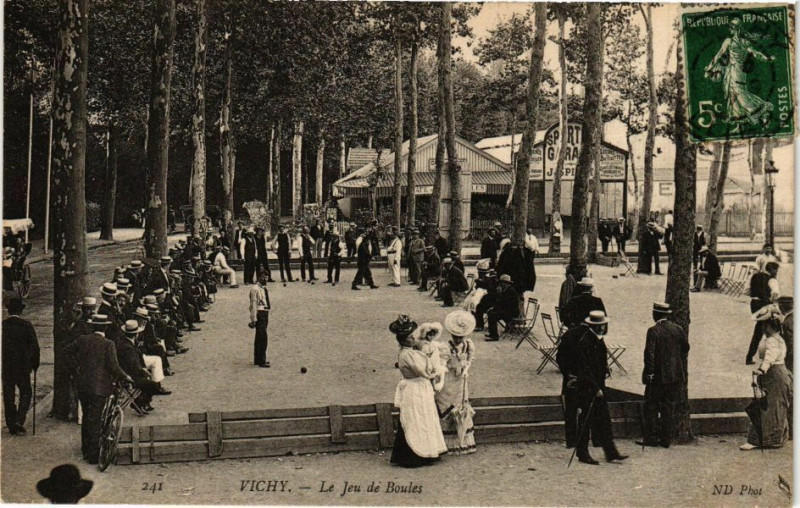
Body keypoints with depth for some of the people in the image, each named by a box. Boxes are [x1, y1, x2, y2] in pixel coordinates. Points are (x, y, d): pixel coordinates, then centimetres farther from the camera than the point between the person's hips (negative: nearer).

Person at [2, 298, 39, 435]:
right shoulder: (27, 325, -8)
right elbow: (34, 346, -6)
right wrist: (35, 364, 6)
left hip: (5, 367, 2)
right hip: (22, 366, -2)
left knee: (8, 396, 10)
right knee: (26, 393, 11)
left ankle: (11, 425, 13)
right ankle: (19, 420, -5)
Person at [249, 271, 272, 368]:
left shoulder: (264, 289, 16)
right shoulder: (255, 289, -11)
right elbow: (253, 304, -14)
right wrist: (253, 319, -17)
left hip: (265, 313, 9)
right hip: (259, 314, -9)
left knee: (259, 338, 15)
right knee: (263, 337, -11)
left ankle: (257, 360, 23)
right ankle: (261, 361, -8)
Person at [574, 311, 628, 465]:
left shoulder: (599, 340, 10)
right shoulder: (585, 342, -19)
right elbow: (585, 369, -20)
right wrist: (596, 388, -19)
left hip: (598, 386, 9)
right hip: (587, 388, -9)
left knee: (604, 419, 9)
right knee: (585, 421, 0)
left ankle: (611, 452, 14)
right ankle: (582, 453, 10)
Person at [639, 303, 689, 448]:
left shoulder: (653, 331, -13)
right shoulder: (677, 329, 3)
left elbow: (649, 354, -16)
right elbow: (686, 348, 10)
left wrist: (648, 372, -10)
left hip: (658, 376, -5)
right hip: (676, 375, 5)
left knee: (651, 407, 5)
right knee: (669, 407, 10)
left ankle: (651, 438, 6)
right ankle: (666, 439, 12)